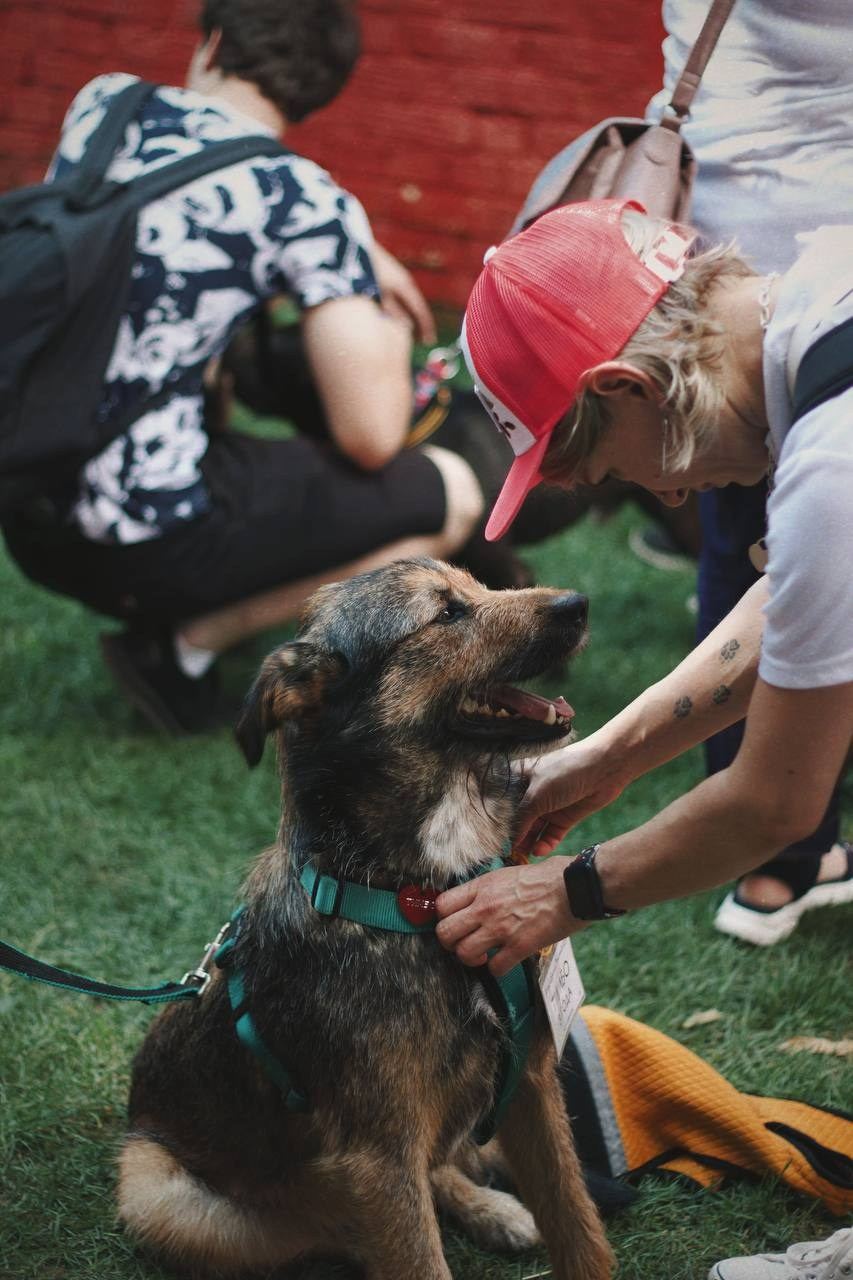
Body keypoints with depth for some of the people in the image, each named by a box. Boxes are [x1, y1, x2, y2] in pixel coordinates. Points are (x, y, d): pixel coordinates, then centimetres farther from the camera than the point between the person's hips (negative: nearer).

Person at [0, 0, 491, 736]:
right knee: (451, 495, 7)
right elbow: (372, 437, -11)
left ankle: (165, 619, 17)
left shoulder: (104, 102, 7)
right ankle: (188, 643, 2)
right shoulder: (303, 202, -10)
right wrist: (389, 328, 11)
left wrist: (359, 256, 23)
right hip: (150, 537, -7)